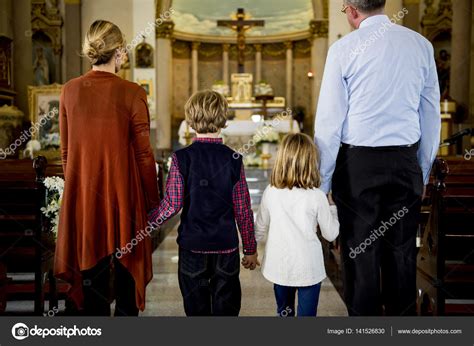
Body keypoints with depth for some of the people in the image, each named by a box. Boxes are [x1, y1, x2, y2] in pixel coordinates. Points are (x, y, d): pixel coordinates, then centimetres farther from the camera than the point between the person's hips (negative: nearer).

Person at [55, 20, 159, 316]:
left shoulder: (70, 91, -1)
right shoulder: (132, 93, -13)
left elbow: (66, 150, 6)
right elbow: (144, 153, -10)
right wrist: (153, 200, 1)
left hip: (82, 193, 4)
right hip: (123, 192, -3)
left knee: (91, 272, 14)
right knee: (128, 269, 12)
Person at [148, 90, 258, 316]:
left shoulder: (181, 158, -8)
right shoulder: (234, 159, -5)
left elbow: (172, 204, -12)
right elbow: (243, 210, -3)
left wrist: (149, 220, 6)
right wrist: (250, 249, 8)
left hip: (192, 246, 0)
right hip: (226, 246, 1)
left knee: (197, 308, 13)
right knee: (226, 308, 12)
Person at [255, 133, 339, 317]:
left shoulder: (270, 192, -7)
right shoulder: (317, 196, -15)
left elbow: (260, 228, 5)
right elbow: (330, 234, -3)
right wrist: (332, 208, 12)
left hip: (279, 266, 3)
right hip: (308, 267, -3)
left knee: (284, 312, 20)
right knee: (307, 313, 7)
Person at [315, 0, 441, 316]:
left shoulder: (344, 49, -6)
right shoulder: (421, 45, 5)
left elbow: (329, 122, -7)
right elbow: (431, 116, 9)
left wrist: (322, 182, 1)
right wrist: (424, 172, 19)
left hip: (357, 163, -3)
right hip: (406, 163, 4)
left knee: (360, 253, 7)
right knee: (402, 251, 14)